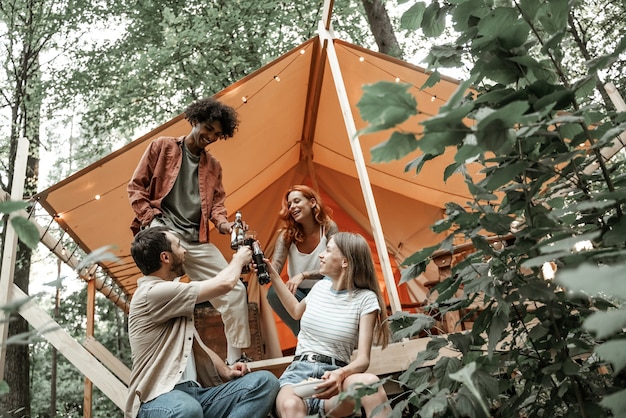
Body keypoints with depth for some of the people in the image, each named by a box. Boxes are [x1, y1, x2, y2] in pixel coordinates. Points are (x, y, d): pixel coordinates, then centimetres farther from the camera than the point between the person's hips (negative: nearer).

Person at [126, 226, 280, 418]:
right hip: (158, 399, -8)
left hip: (194, 393, 9)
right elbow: (224, 284, -12)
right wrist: (239, 259, 10)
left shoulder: (170, 296, 19)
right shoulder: (152, 292, -11)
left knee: (265, 381, -14)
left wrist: (225, 371, 6)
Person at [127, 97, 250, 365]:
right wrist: (151, 219, -8)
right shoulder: (162, 146, 8)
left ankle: (235, 359, 8)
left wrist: (223, 223, -7)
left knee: (235, 290, -3)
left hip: (197, 240, 5)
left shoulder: (213, 166, 21)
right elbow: (136, 186, 5)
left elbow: (217, 202, 16)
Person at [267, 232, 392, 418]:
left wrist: (340, 374, -33)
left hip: (333, 374, -1)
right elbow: (296, 311, 33)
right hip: (300, 370, 2)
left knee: (370, 382, -38)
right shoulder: (320, 287, 10)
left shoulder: (365, 299, -5)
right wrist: (273, 275, 29)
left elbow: (363, 360, -11)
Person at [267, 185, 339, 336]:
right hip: (299, 293, 2)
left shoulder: (328, 228, -14)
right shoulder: (287, 234, -9)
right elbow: (274, 270, -23)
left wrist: (303, 275, -33)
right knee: (274, 292, -29)